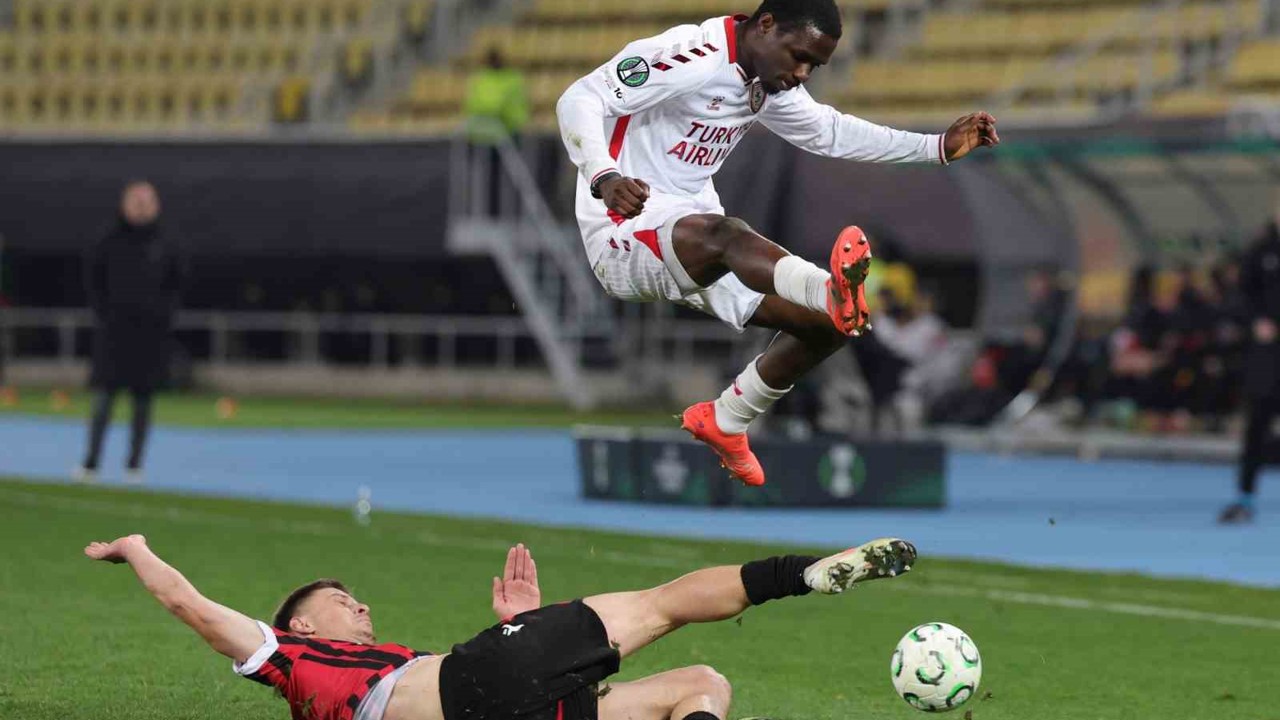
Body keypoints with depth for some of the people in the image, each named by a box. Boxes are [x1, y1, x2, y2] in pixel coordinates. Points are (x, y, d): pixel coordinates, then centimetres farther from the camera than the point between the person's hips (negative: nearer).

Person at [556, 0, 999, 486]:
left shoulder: (771, 85, 10)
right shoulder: (689, 58, -18)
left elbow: (831, 133, 25)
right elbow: (580, 100, -24)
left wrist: (939, 148, 18)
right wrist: (605, 179, -42)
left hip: (697, 250, 9)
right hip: (624, 237, -9)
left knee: (828, 325, -1)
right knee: (723, 234, -41)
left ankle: (724, 423, 18)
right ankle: (838, 293, -69)